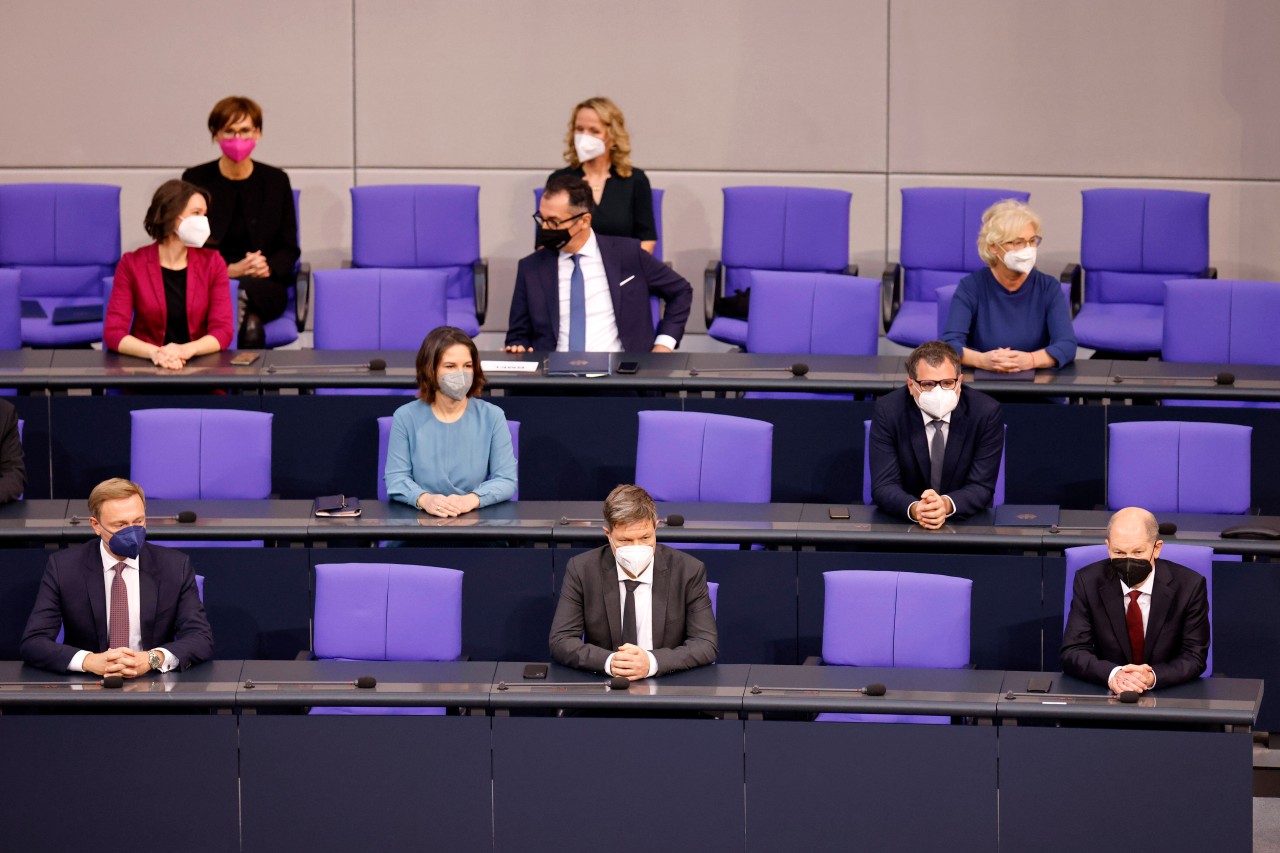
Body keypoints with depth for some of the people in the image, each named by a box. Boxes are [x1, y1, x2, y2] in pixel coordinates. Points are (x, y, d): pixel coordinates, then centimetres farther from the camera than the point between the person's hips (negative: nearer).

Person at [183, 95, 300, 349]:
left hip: (264, 286, 2)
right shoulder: (195, 180, 7)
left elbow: (290, 249, 12)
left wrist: (268, 268, -12)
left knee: (247, 290, -39)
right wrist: (228, 270, -14)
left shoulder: (276, 180, 10)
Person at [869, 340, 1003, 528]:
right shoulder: (888, 411, -9)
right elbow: (884, 485, -12)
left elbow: (981, 487, -10)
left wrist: (946, 504, -30)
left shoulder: (986, 412, -9)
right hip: (902, 523, 0)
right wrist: (914, 509, -33)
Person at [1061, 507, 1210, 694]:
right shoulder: (1089, 582, -4)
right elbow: (1071, 653, -6)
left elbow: (1194, 657, -5)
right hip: (1106, 698, 1)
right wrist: (1113, 674, -27)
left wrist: (1151, 677, -26)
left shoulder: (1189, 586, -6)